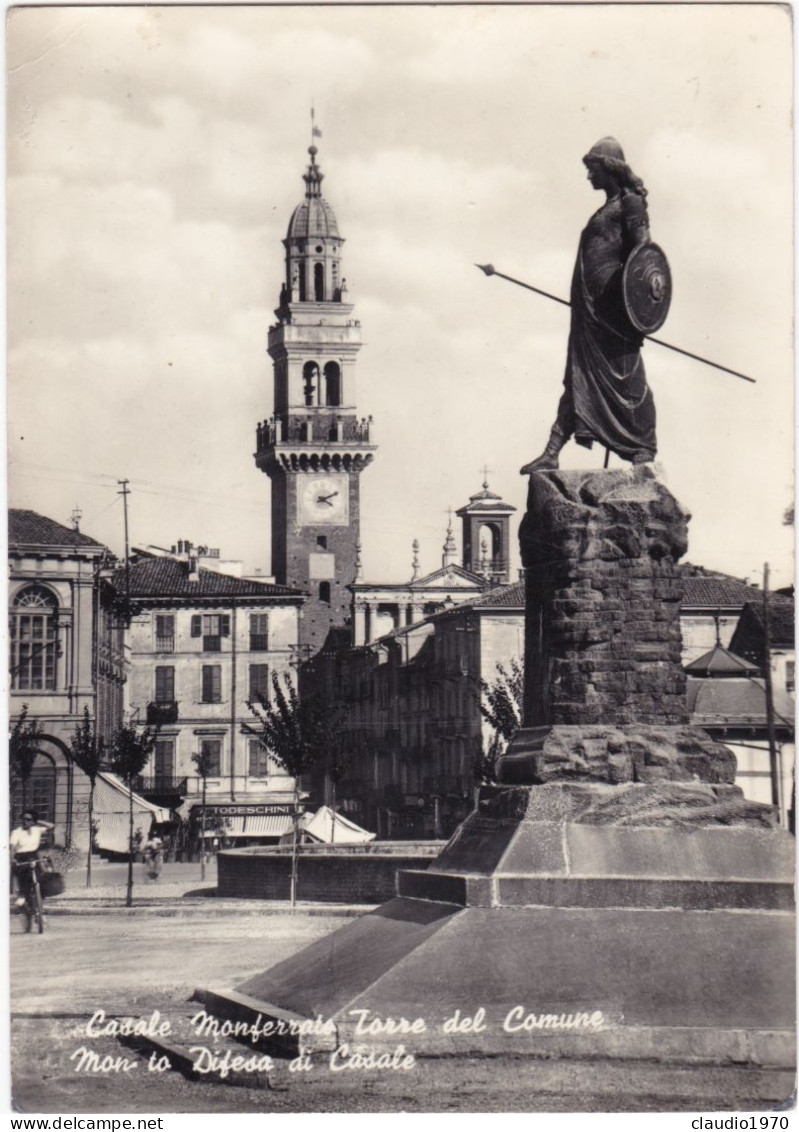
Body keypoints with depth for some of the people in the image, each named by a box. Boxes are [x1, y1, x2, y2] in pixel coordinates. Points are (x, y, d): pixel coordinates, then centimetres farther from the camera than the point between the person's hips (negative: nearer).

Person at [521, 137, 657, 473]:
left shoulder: (630, 202, -3)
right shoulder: (608, 207, 22)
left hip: (614, 305, -9)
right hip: (590, 308, 9)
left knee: (626, 375, -5)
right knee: (577, 378, 4)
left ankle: (645, 448, 2)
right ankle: (552, 452, 1)